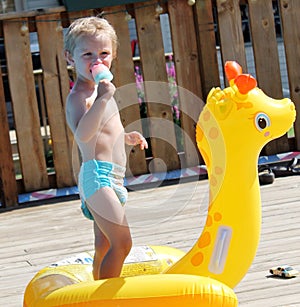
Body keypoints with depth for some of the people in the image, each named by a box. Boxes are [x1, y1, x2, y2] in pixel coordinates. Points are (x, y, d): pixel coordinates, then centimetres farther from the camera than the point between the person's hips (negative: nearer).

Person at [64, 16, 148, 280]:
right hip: (97, 175, -10)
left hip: (112, 178, 10)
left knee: (105, 247, 18)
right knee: (122, 242, -16)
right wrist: (102, 99, -41)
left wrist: (126, 137, 20)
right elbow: (82, 133, -34)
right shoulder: (78, 96, -15)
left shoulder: (99, 90, 17)